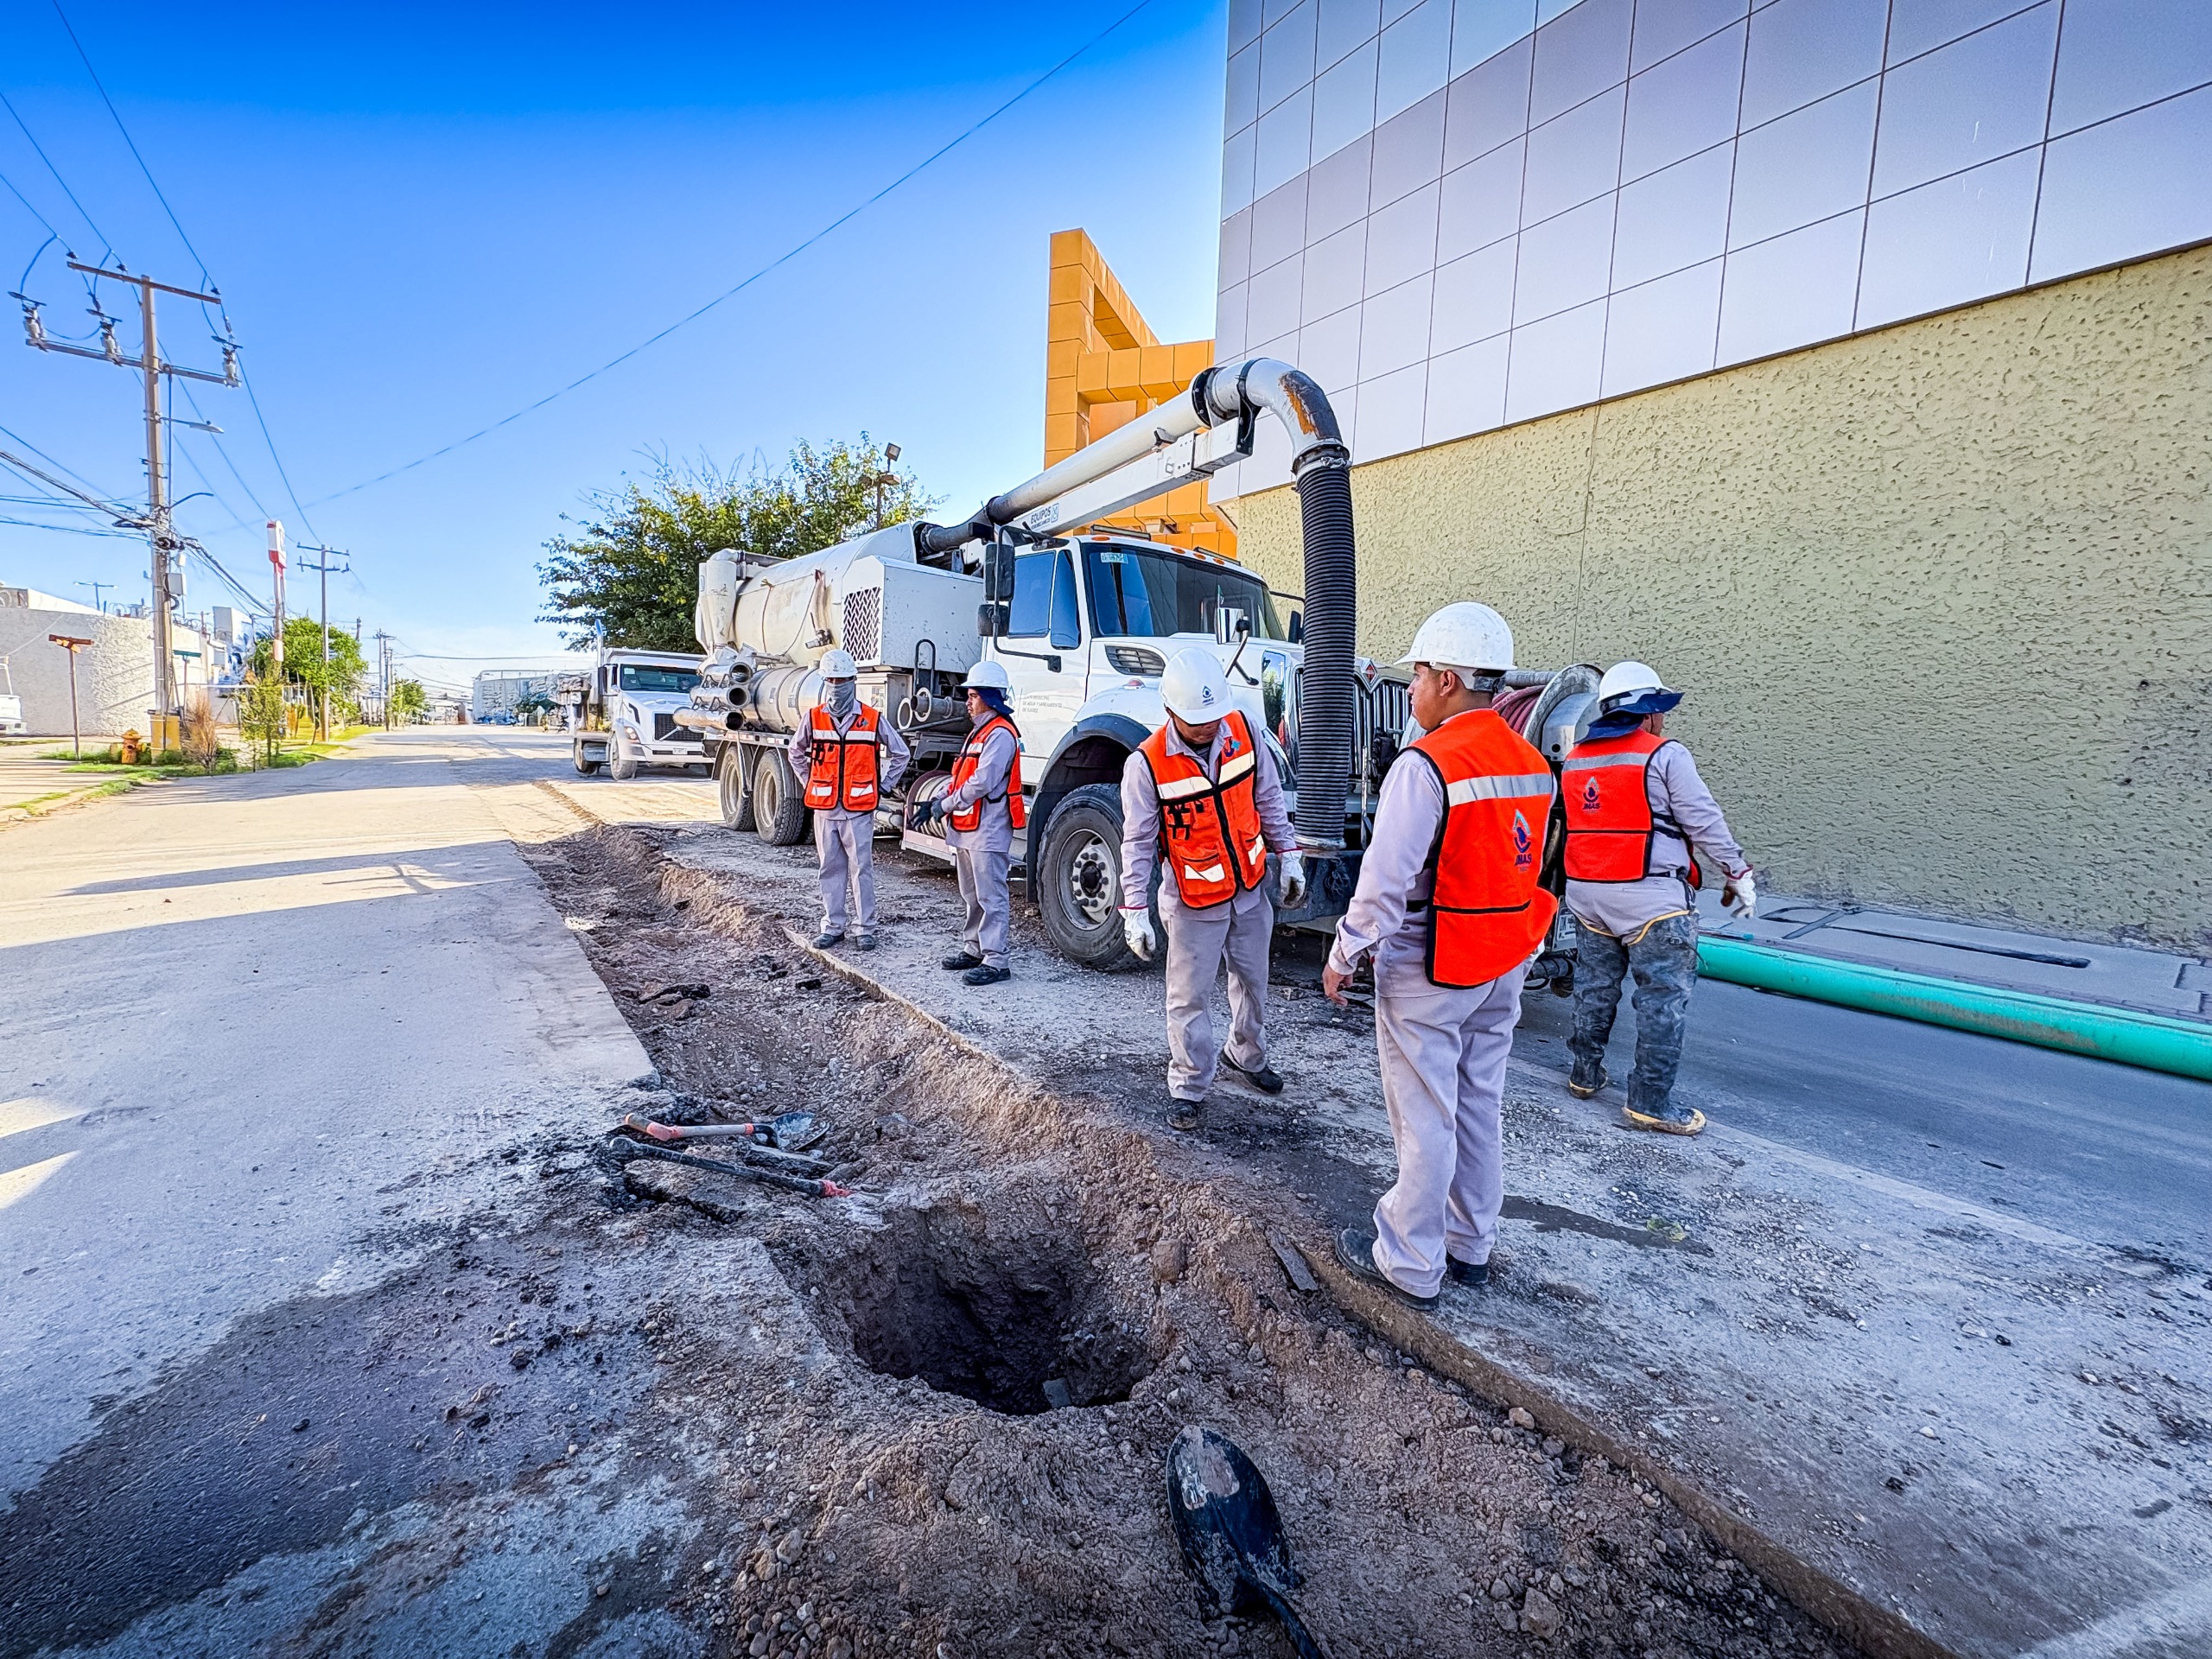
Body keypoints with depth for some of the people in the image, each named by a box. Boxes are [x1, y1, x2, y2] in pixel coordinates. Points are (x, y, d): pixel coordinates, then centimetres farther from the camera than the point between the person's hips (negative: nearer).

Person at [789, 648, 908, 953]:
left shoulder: (873, 719, -1)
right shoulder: (814, 718, 5)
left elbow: (900, 753, 10)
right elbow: (797, 753, 22)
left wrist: (883, 786, 6)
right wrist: (811, 784, 14)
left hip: (859, 809, -2)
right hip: (824, 808, 2)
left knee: (862, 869, 0)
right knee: (830, 868, 9)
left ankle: (866, 928, 8)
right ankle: (832, 926, 19)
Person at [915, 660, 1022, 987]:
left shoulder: (1000, 734, -14)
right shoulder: (978, 732, 20)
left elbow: (982, 782, -23)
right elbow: (960, 777, 23)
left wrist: (946, 805, -13)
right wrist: (935, 803, 10)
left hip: (988, 831, -11)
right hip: (966, 829, 11)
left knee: (991, 897, -7)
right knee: (972, 895, 18)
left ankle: (995, 961, -4)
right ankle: (973, 949, 29)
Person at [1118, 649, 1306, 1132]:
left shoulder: (1243, 730, -9)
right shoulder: (1146, 764, -21)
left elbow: (1269, 797, 4)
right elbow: (1138, 843, -14)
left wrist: (1288, 856, 4)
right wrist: (1135, 911, -16)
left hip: (1251, 889, 5)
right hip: (1195, 902, -4)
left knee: (1253, 980, 21)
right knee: (1190, 998, 3)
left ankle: (1247, 1055, 45)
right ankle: (1188, 1089, 21)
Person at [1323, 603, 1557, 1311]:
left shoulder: (1426, 765, -21)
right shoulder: (1531, 765, 5)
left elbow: (1385, 880, -22)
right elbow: (1524, 870, 11)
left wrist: (1343, 956, -10)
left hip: (1427, 971, -8)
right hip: (1504, 967, 8)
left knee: (1423, 1119, 5)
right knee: (1477, 1107, 19)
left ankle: (1409, 1265, 20)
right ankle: (1471, 1244, 35)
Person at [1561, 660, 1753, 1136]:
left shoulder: (1574, 759, 10)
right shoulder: (1665, 755, -9)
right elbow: (1705, 823, -8)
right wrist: (1739, 873, 2)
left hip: (1586, 894, 7)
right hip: (1650, 898, -7)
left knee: (1595, 986, 18)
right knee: (1663, 997, 1)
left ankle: (1585, 1073, 29)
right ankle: (1651, 1102, 5)